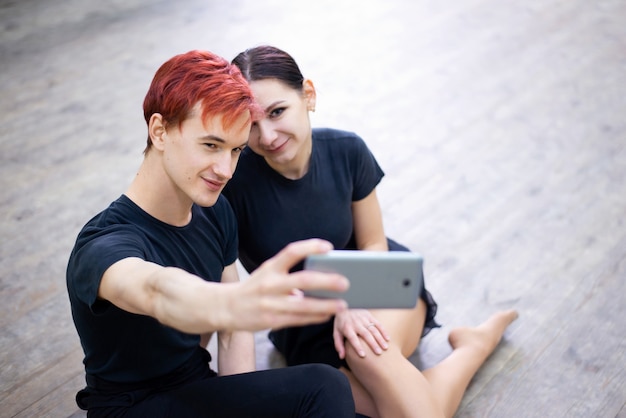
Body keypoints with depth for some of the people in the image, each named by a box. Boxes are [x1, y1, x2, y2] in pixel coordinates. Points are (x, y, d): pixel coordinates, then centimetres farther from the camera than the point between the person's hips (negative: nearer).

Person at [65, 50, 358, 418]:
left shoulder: (216, 212, -2)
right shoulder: (105, 244, -26)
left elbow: (233, 332, 2)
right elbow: (156, 291, -51)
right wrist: (232, 304, -72)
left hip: (199, 384, 7)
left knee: (326, 387, -23)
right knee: (323, 387, -28)